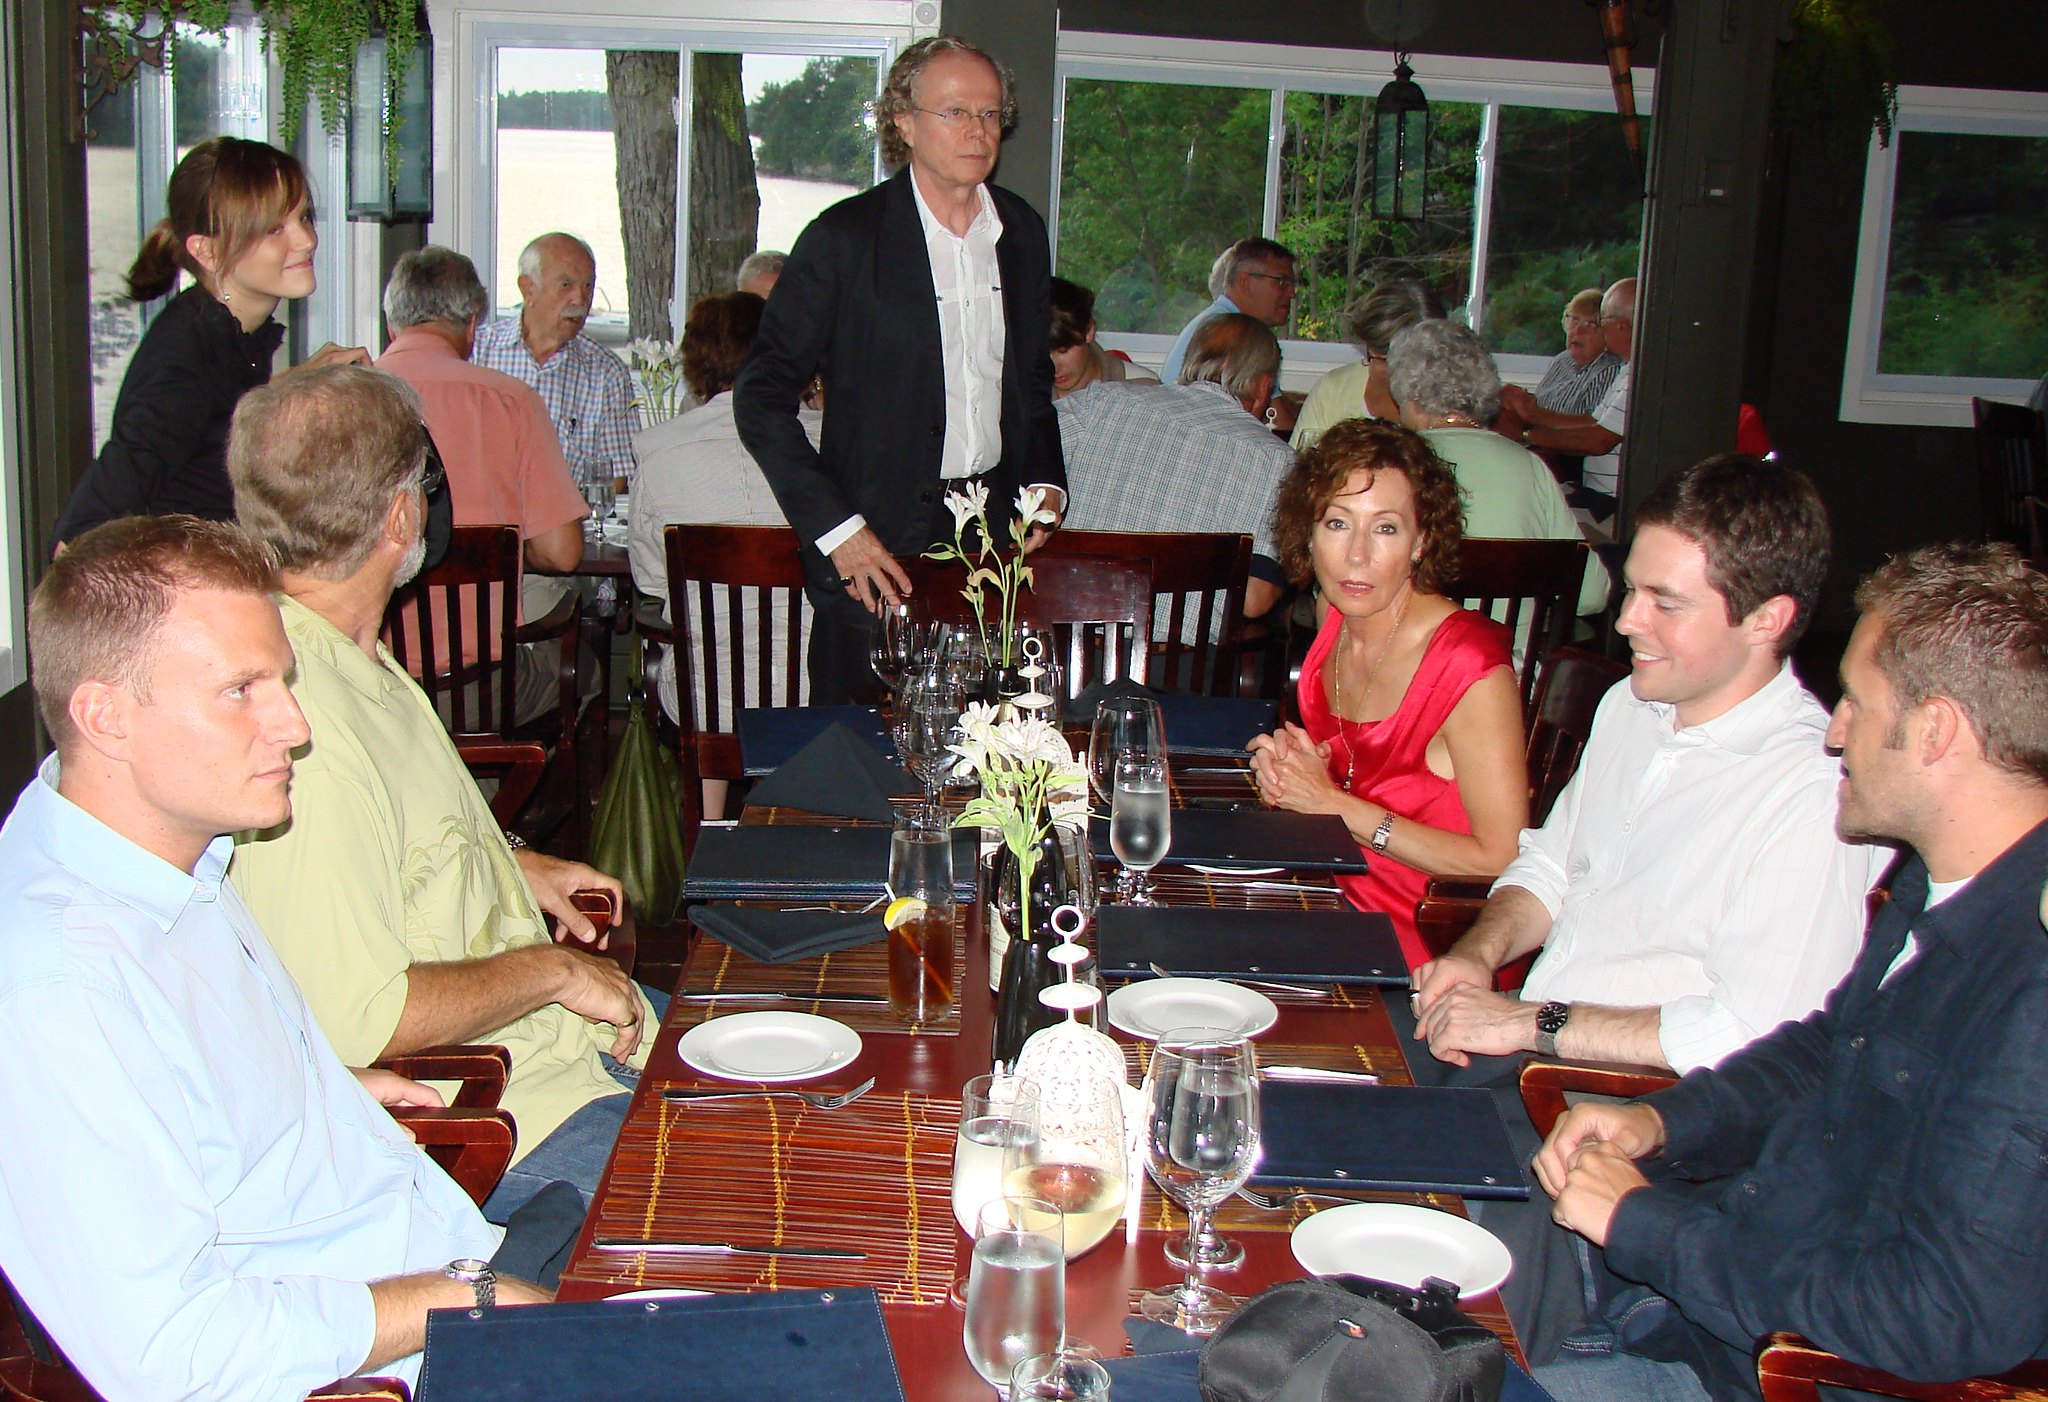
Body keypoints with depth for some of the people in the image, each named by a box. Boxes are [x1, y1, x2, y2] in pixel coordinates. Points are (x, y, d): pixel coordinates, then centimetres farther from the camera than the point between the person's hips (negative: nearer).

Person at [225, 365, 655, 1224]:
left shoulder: (350, 661, 7)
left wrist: (509, 865, 18)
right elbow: (355, 1017, -29)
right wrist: (551, 971, -18)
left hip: (546, 1024, 11)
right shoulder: (299, 732, -27)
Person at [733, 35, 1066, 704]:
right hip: (878, 545, -4)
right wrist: (835, 527, -14)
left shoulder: (1023, 231, 9)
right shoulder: (845, 238, -8)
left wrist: (1046, 481, 8)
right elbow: (761, 397, -8)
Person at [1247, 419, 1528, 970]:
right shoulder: (1338, 625, 2)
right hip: (1332, 894, 6)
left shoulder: (1470, 667, -19)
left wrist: (1334, 802, -16)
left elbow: (1502, 862, -20)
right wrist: (1284, 768, -3)